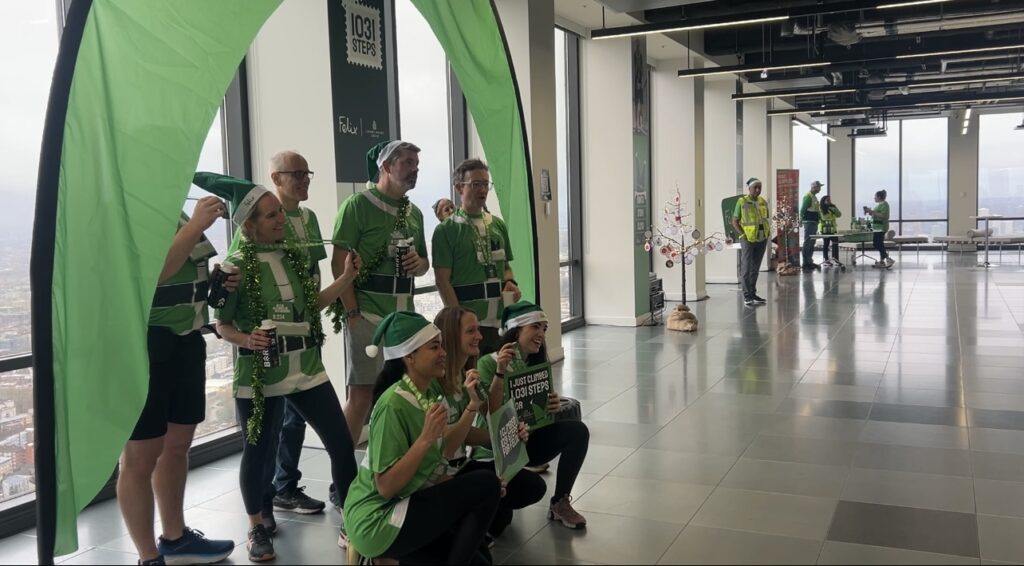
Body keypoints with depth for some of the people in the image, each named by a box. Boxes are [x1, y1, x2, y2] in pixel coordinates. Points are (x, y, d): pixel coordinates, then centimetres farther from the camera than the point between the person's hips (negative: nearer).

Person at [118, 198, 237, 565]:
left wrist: (221, 280, 6)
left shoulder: (177, 213, 13)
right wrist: (197, 225, -26)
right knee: (142, 455, 1)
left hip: (186, 340, 9)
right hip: (144, 343, -9)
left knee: (178, 443, 18)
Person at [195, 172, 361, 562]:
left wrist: (347, 277, 4)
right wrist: (245, 340, -25)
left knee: (342, 443, 3)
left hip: (306, 367, 5)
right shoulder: (236, 266, -9)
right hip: (258, 373, -4)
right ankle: (257, 528, 29)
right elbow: (222, 325, -6)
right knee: (258, 452, 7)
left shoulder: (294, 256, 6)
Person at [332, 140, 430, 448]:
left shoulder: (414, 213, 15)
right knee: (362, 392, -5)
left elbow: (423, 263, 24)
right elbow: (339, 262, -11)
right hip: (368, 314, -7)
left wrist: (419, 264, 0)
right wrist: (352, 312, -16)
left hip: (405, 314, 7)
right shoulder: (357, 205, -6)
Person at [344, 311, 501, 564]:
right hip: (377, 522, -9)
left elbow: (432, 472, 8)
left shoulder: (428, 394, 5)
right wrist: (426, 438, -29)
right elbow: (386, 487, -24)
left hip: (410, 505, 9)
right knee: (486, 485, -15)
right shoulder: (394, 404, -22)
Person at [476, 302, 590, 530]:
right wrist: (500, 372, -34)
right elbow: (492, 415, -23)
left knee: (577, 430, -18)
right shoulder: (488, 363, -16)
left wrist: (553, 406, -17)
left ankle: (560, 503, -5)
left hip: (526, 441, 6)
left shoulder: (537, 363, 3)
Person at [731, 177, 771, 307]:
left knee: (755, 268, 12)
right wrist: (743, 235, -11)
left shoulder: (763, 202, 10)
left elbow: (767, 219, 20)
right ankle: (747, 297, -2)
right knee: (746, 268, -4)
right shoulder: (742, 202, -5)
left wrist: (767, 233, 5)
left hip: (761, 239, 5)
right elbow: (735, 221, -4)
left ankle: (753, 293, 21)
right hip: (748, 239, -5)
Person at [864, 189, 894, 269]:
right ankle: (882, 261, 17)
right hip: (877, 227, 11)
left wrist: (872, 211, -23)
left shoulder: (884, 204, -13)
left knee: (878, 244, -12)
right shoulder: (880, 205, 17)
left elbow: (883, 216, -24)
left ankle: (888, 259, -13)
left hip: (881, 228, -11)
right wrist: (871, 212, 11)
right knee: (879, 244, 13)